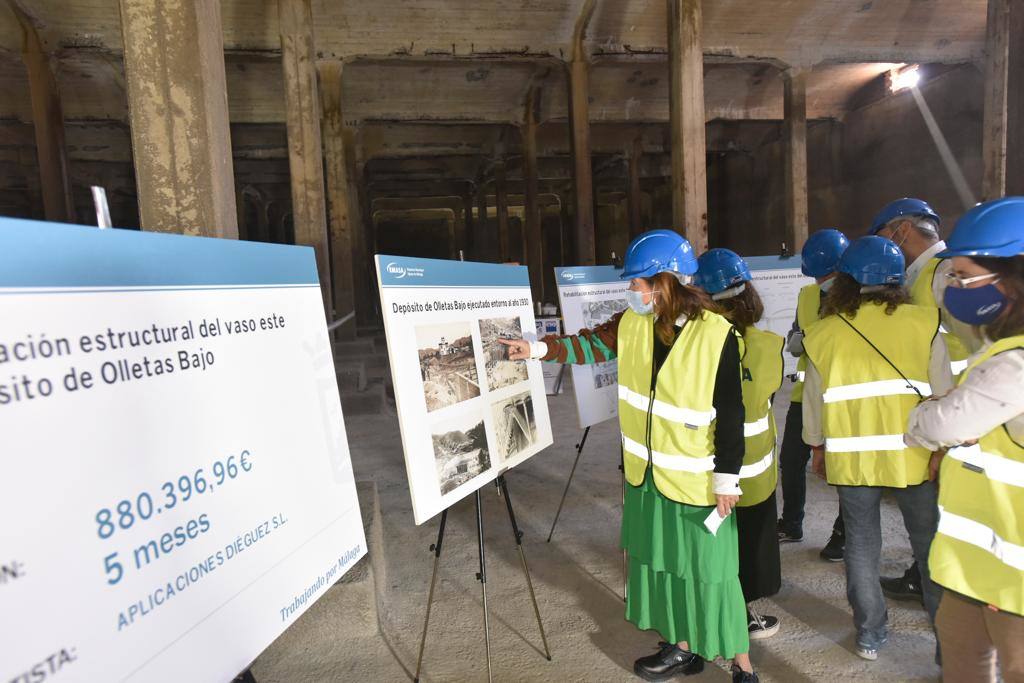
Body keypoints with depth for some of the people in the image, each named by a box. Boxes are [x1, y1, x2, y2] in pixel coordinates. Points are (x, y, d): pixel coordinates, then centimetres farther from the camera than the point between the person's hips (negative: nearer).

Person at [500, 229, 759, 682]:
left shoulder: (716, 334, -18)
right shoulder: (632, 323, -2)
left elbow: (730, 415, -15)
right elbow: (593, 344, 11)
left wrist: (727, 478, -12)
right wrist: (538, 349, 1)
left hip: (696, 480, -6)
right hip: (647, 473, 6)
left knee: (710, 570, 6)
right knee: (662, 559, 18)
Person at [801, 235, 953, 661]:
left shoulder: (823, 333, -4)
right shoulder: (922, 323, -8)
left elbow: (814, 400, 4)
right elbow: (943, 393, -1)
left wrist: (818, 447, 18)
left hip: (850, 458, 1)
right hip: (912, 456, 0)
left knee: (861, 545, 14)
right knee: (930, 545, 16)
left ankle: (870, 634, 26)